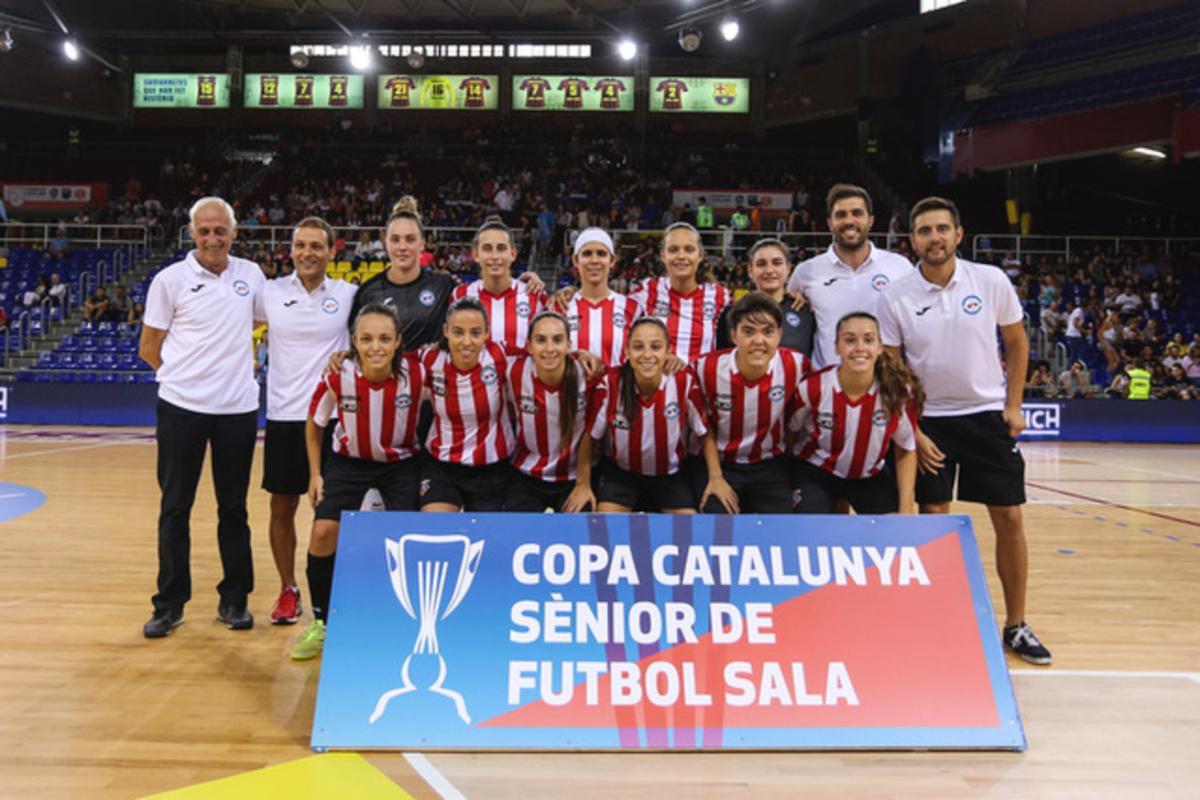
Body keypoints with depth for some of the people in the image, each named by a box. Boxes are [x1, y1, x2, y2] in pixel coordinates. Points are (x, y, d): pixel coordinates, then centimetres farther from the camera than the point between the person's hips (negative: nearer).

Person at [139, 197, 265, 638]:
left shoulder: (251, 274, 5)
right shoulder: (170, 279, -1)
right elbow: (149, 348, 3)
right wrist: (189, 371, 1)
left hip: (238, 408, 2)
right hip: (182, 407, -1)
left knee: (234, 507, 8)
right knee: (175, 507, 5)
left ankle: (234, 599, 19)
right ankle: (170, 603, 16)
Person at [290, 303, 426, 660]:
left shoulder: (417, 373, -24)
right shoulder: (338, 377, -21)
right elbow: (314, 424, -2)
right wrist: (315, 474, -2)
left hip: (401, 463, -1)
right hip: (348, 461, 1)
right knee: (323, 532, -10)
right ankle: (320, 622, 12)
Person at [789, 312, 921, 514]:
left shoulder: (899, 390, -20)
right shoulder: (813, 386, -23)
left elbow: (906, 449, -6)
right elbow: (790, 430, -5)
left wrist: (906, 509, -8)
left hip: (872, 475, 2)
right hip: (816, 472, -2)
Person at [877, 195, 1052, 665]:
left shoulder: (992, 281, -7)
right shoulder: (896, 297, -9)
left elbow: (1016, 342, 6)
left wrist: (1013, 405, 1)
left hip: (988, 414, 1)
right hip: (928, 419, -1)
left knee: (1009, 518, 2)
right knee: (933, 519, 2)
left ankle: (1016, 625, 17)